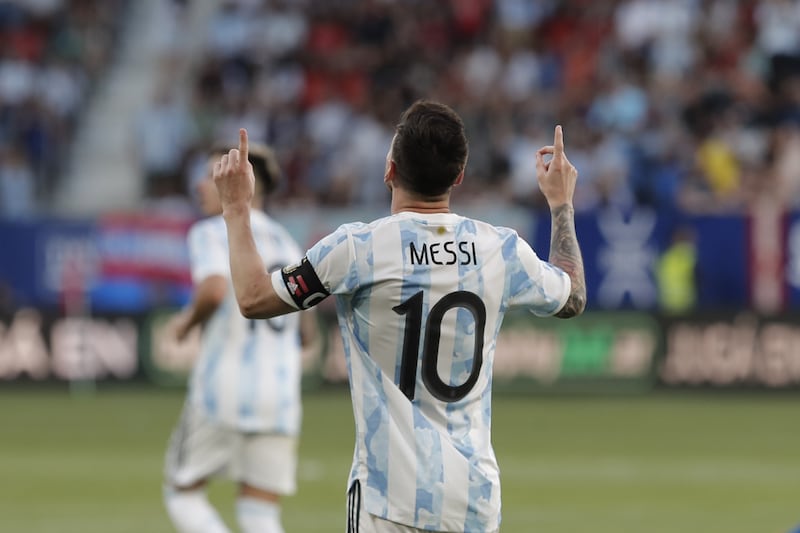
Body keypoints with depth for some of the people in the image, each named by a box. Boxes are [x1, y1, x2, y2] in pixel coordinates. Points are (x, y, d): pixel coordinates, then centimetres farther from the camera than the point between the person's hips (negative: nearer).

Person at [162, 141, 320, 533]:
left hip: (224, 385, -5)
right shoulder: (286, 243, 17)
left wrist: (188, 319, -5)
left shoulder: (211, 234, -3)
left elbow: (214, 290, -24)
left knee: (182, 493, 13)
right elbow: (308, 336, 18)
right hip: (280, 391, 5)